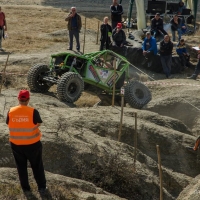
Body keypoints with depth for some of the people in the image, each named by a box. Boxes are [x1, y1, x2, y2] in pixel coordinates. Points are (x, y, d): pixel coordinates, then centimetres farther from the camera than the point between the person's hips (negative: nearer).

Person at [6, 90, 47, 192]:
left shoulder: (11, 111, -10)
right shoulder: (33, 111, -19)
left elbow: (9, 124, 2)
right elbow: (38, 124, -9)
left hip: (16, 144, 2)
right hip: (32, 144, -2)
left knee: (21, 166, 20)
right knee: (37, 166, 16)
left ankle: (25, 187, 31)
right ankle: (41, 186, 27)